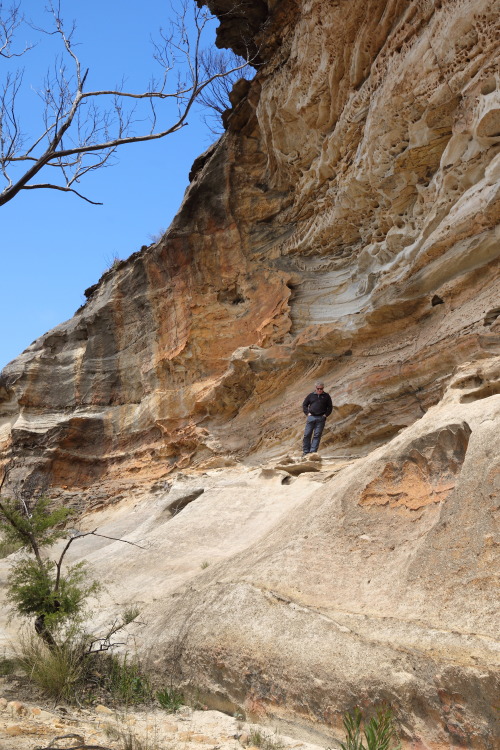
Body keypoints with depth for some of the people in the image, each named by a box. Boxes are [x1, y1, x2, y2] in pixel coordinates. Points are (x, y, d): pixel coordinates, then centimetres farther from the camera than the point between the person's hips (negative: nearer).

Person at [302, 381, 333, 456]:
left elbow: (330, 407, 12)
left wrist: (325, 415, 0)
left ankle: (313, 451, -3)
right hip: (311, 417, 1)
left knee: (317, 435, -4)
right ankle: (306, 451, 7)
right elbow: (304, 405, 16)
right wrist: (307, 413, 3)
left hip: (321, 418, -1)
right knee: (307, 434, -2)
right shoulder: (311, 395, 11)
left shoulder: (326, 396, 10)